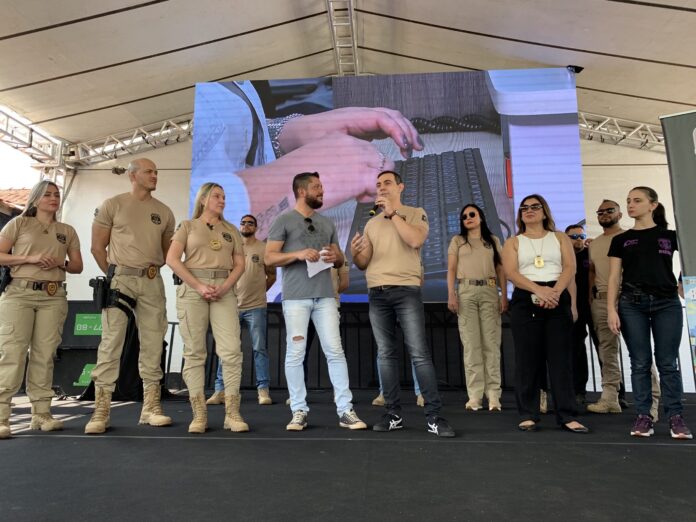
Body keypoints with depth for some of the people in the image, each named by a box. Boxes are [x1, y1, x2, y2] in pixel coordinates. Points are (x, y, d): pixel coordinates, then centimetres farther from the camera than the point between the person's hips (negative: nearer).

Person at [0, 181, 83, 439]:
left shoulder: (67, 231, 16)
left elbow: (77, 266, 14)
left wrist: (59, 263, -5)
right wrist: (30, 258, -12)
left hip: (53, 297, 3)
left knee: (44, 355, 1)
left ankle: (41, 413, 6)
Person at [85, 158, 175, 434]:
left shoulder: (164, 212, 12)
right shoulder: (113, 205, 3)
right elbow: (97, 247, 4)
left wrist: (151, 271, 9)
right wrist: (114, 276, 2)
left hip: (153, 282, 4)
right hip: (120, 278, -3)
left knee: (153, 345, 4)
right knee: (111, 344, -6)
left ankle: (151, 407, 12)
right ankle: (101, 411, 2)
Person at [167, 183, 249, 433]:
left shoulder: (231, 230, 18)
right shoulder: (188, 226, 11)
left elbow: (240, 264, 11)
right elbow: (172, 259, 0)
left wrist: (224, 287, -7)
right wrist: (198, 286, -11)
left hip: (224, 291, 2)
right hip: (192, 290, -1)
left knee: (231, 350, -9)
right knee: (194, 352, -1)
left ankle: (232, 413, -4)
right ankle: (199, 414, 4)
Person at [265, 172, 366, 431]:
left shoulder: (327, 223, 18)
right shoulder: (284, 220, 3)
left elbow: (340, 259, 22)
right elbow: (269, 258, -3)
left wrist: (335, 257, -2)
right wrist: (298, 254, -17)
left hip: (325, 296, 4)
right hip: (295, 297, -4)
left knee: (335, 351, 0)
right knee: (295, 353, 0)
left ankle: (345, 410, 4)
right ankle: (299, 411, 10)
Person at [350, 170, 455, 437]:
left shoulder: (415, 213, 7)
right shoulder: (371, 223, 19)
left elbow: (416, 240, -16)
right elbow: (363, 263, 16)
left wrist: (393, 212, -10)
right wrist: (354, 253, -7)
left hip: (406, 291, -4)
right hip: (377, 294, 5)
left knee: (420, 354, -8)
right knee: (386, 355, 5)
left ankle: (434, 416, -2)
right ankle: (393, 414, 13)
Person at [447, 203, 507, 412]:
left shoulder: (493, 241, 16)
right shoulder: (457, 241, 14)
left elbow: (501, 270, 11)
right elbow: (451, 270, 7)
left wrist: (504, 295, 0)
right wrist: (451, 295, -6)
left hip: (489, 291, 1)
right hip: (465, 292, -1)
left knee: (491, 343, -5)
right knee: (471, 343, -4)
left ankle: (493, 394, -3)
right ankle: (474, 395, -3)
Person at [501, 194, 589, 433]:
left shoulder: (560, 238, 15)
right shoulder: (513, 242, 12)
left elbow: (570, 267, 1)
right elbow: (511, 273, -4)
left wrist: (555, 292, -17)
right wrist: (539, 290, -19)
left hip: (558, 300, 1)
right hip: (525, 301, 0)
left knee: (560, 357, -2)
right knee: (528, 359, -1)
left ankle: (567, 416, 2)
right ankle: (528, 415, 4)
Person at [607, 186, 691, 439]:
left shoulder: (670, 236, 11)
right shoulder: (621, 240, 11)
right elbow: (614, 277, 6)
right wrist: (611, 309, -2)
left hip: (667, 303, 0)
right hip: (632, 304, 0)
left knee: (668, 362, 0)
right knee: (640, 362, 2)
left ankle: (675, 416, 10)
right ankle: (643, 416, 9)